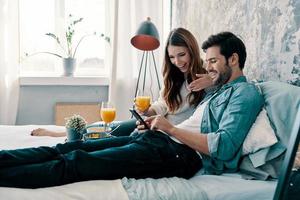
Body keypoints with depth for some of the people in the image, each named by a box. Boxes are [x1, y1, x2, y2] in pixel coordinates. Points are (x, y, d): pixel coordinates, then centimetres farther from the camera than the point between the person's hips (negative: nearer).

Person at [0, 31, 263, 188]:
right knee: (68, 148, -6)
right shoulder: (217, 90, 28)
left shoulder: (246, 93, -2)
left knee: (75, 162, -21)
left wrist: (172, 129, -12)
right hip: (159, 139, 9)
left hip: (181, 152, -9)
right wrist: (158, 124, 8)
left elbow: (223, 146, -17)